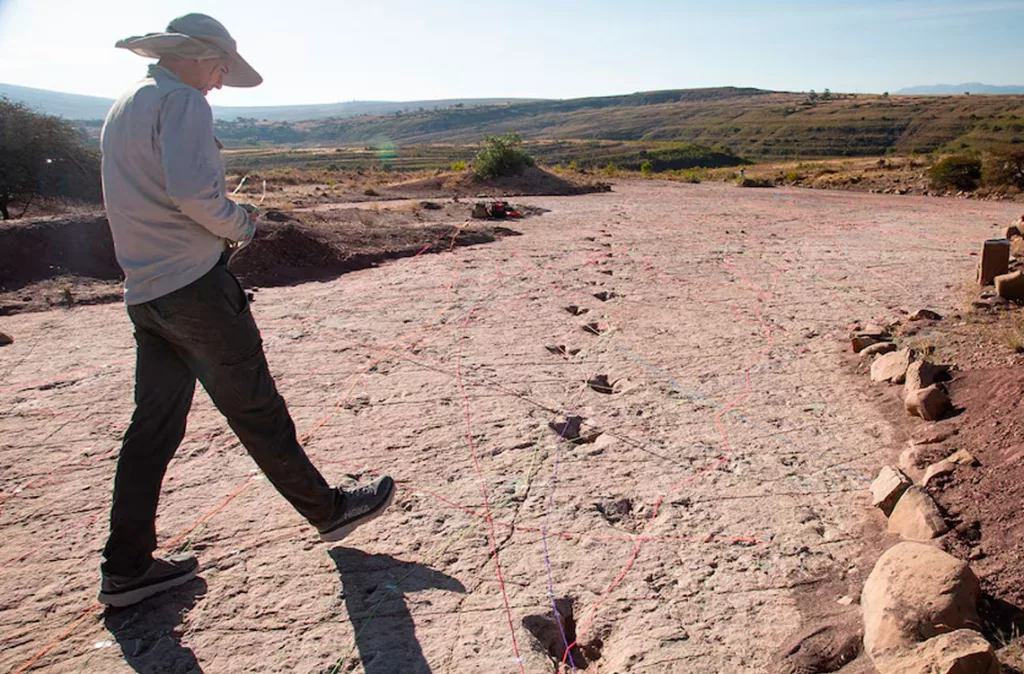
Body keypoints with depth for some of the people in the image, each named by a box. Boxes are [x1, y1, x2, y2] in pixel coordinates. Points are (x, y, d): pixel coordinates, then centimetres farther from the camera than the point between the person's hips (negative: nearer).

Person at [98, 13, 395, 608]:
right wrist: (239, 225, -7)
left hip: (145, 293, 9)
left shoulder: (123, 109, 20)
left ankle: (127, 567, 17)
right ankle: (329, 510, 16)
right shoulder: (182, 101, -9)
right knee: (256, 410, 1)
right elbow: (192, 191, -25)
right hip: (196, 285, -9)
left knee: (155, 423, 11)